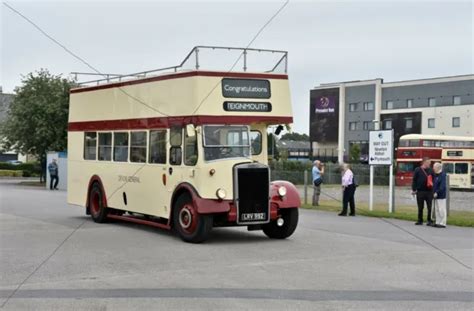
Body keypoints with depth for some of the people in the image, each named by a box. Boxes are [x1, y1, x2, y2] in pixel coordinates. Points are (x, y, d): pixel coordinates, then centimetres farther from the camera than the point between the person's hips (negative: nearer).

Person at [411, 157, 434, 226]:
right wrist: (414, 189, -5)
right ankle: (420, 220, 17)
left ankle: (430, 220, 5)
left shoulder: (430, 170, 8)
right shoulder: (417, 170, 1)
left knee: (430, 207, -2)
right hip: (420, 191, -1)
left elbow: (433, 180, 10)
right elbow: (414, 180, 0)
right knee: (420, 207, 7)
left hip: (429, 191, 1)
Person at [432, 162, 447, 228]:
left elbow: (442, 186, -21)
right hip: (436, 195, 9)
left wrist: (437, 192, -23)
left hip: (441, 196, -9)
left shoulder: (442, 175, -14)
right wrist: (433, 192, 10)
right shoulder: (436, 175, 14)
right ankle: (438, 222, 19)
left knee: (441, 210, -5)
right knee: (437, 210, 13)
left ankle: (443, 223, -1)